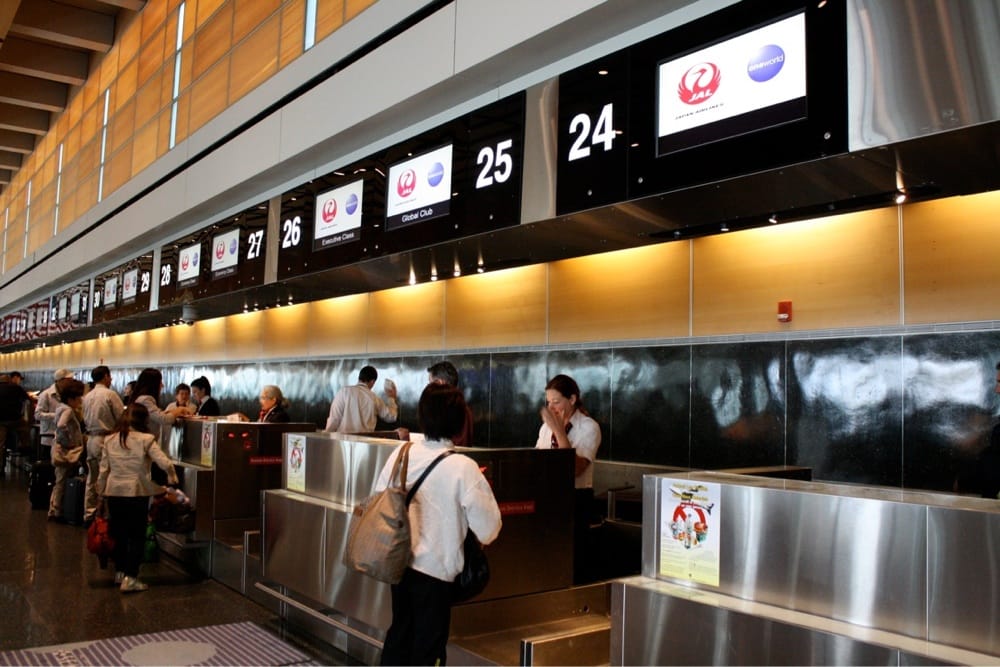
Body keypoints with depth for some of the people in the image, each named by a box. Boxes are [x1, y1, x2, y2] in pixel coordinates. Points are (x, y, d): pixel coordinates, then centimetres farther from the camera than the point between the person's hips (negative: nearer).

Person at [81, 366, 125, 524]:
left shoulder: (87, 396, 9)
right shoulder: (110, 394, -12)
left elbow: (85, 420, 15)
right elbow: (123, 418, -12)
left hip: (91, 438, 7)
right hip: (105, 439, -7)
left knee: (92, 479, 13)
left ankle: (89, 514, 19)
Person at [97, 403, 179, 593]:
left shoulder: (110, 440, 3)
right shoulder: (146, 440, -10)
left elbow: (103, 470, 6)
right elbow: (165, 463, -16)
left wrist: (101, 492, 18)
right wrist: (172, 478, 3)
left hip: (114, 492, 5)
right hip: (137, 493, -5)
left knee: (118, 534, 19)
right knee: (137, 536, 4)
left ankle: (120, 572, 31)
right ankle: (130, 578, 0)